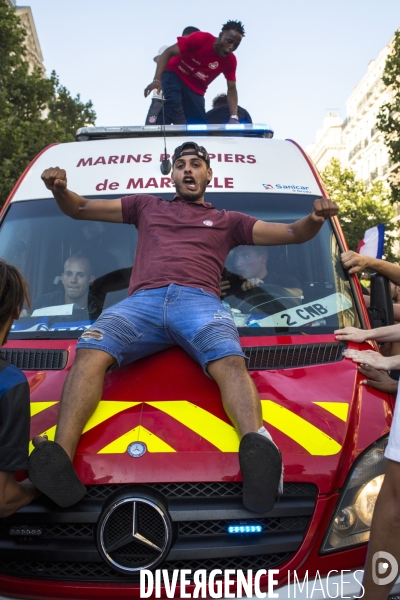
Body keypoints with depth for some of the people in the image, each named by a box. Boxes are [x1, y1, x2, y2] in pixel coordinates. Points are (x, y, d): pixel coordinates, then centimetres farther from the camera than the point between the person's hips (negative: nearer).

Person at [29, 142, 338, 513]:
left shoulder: (227, 221, 34)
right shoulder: (146, 206, 37)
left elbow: (292, 234, 28)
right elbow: (79, 209, 35)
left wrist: (315, 218, 5)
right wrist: (59, 189, 12)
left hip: (199, 301, 0)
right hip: (142, 301, 1)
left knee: (230, 363, -34)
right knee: (90, 353, -30)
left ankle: (257, 447, -57)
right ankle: (59, 461, -44)